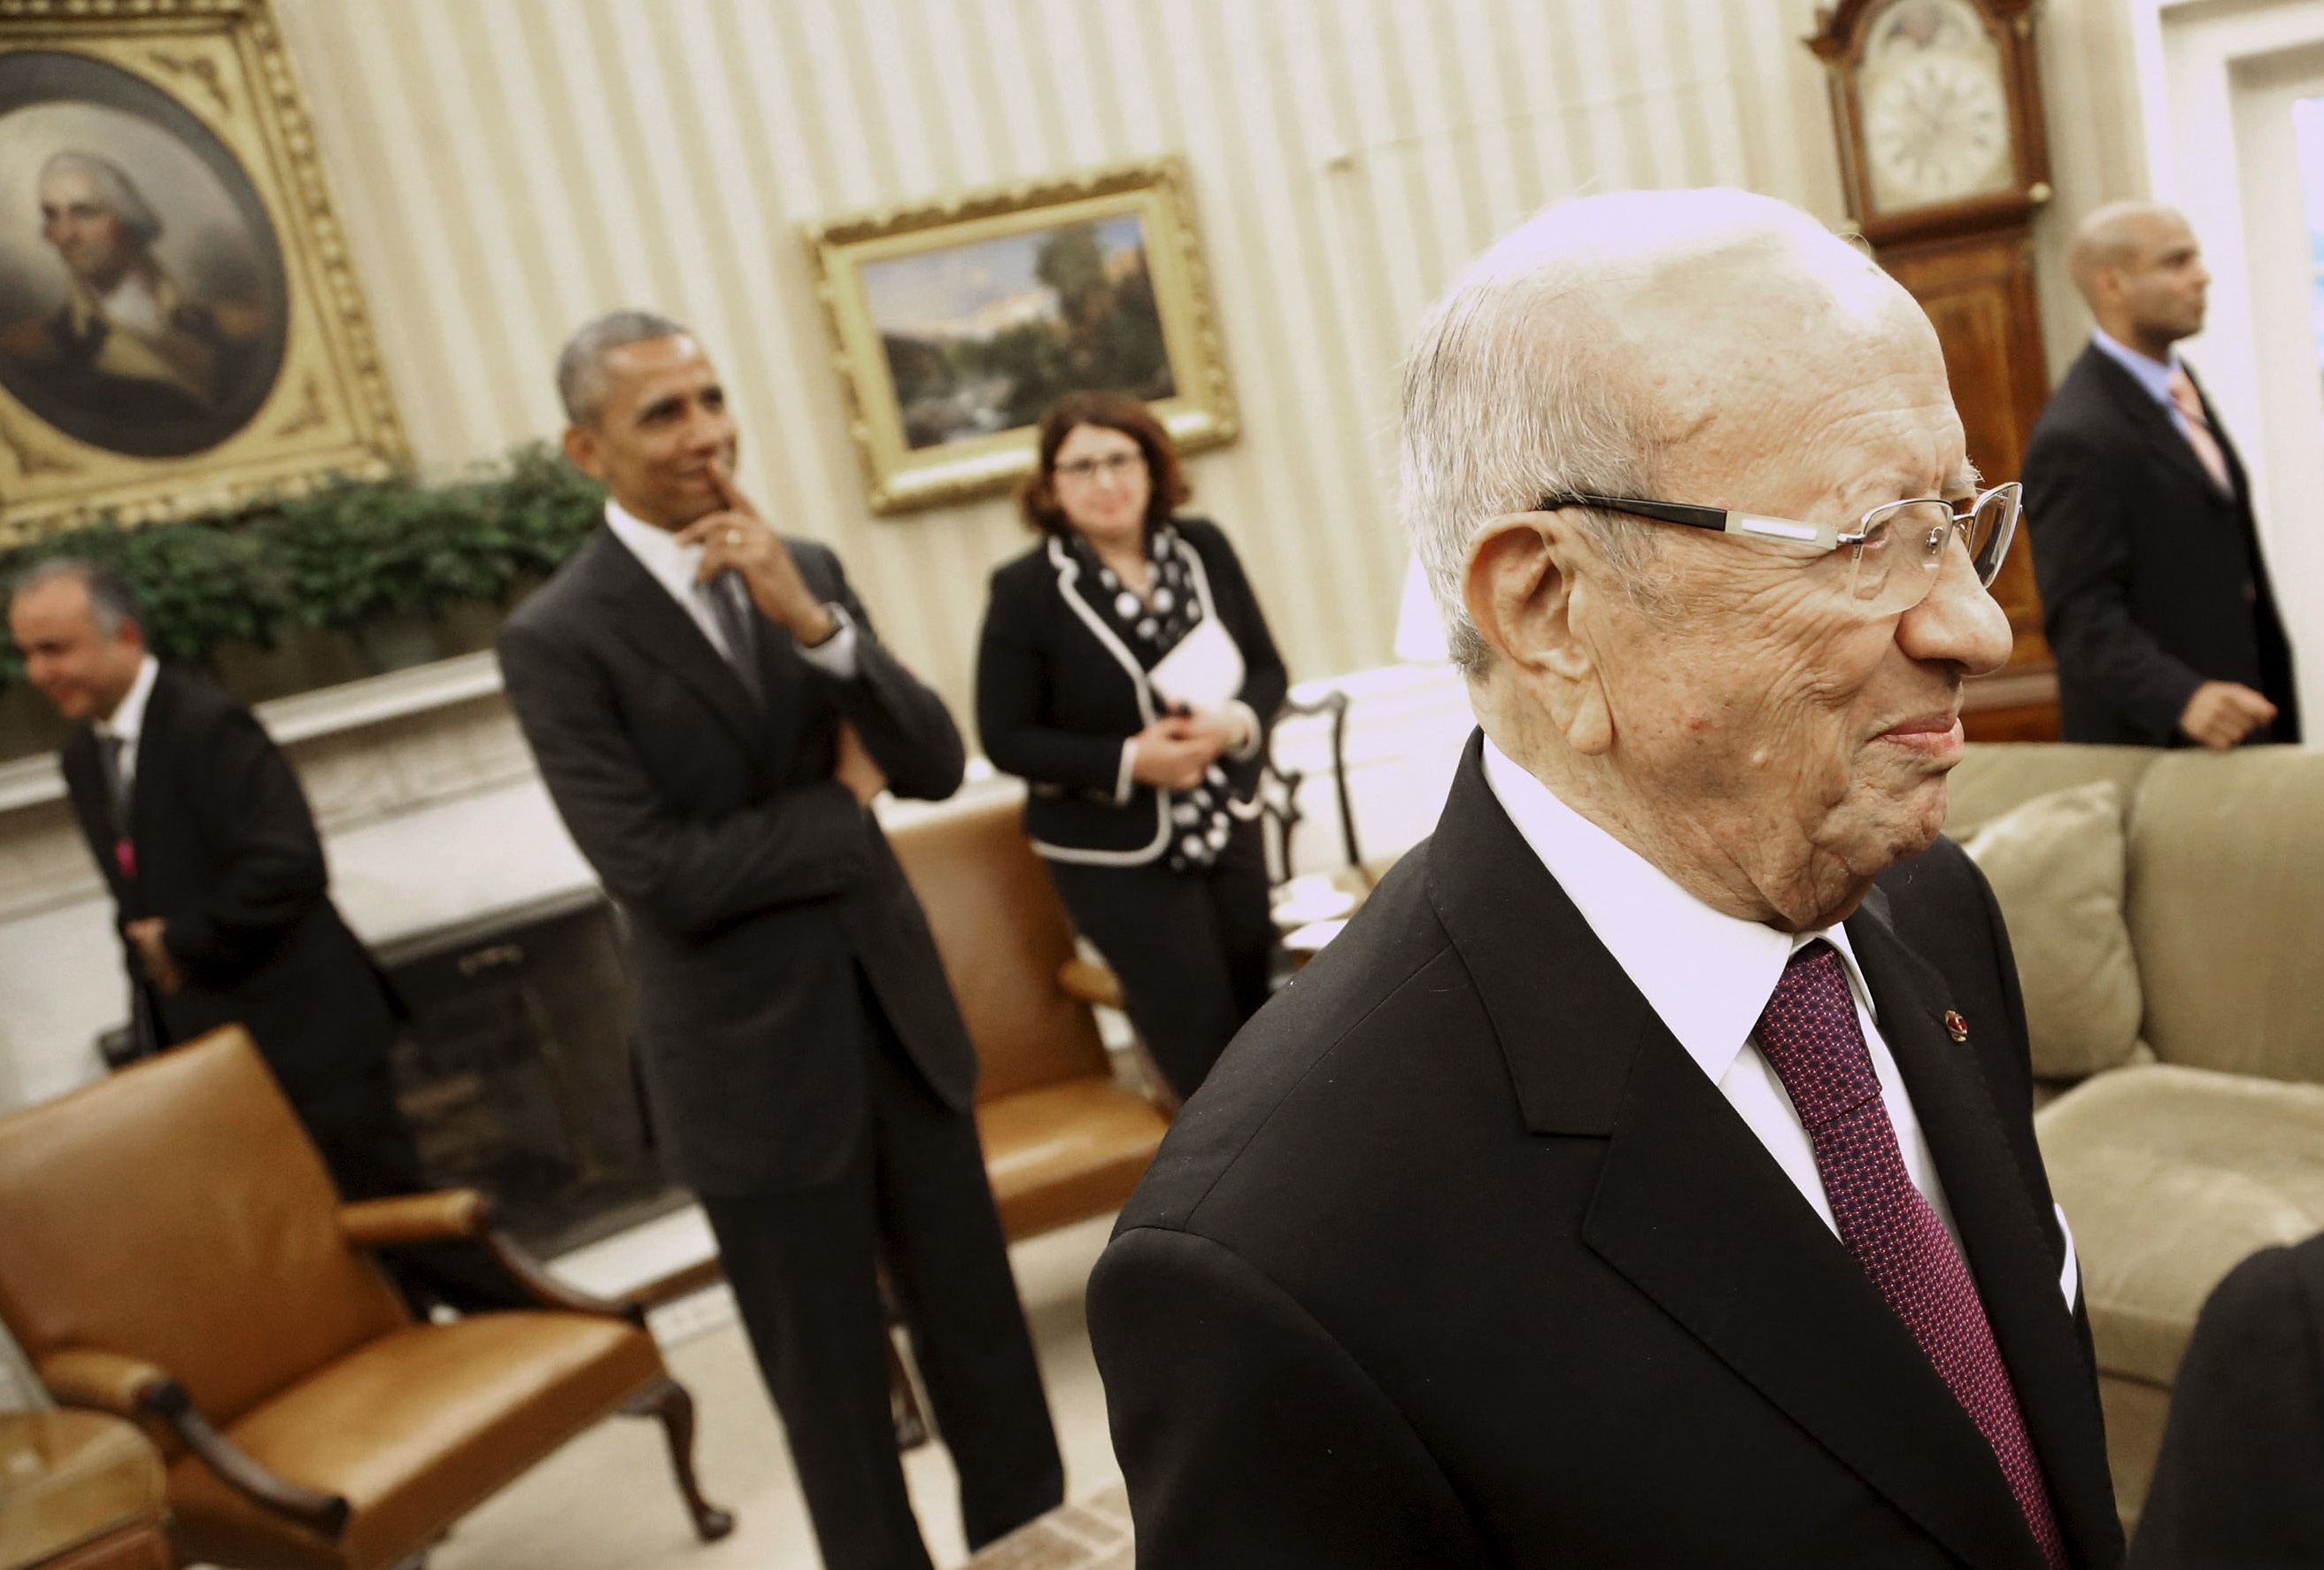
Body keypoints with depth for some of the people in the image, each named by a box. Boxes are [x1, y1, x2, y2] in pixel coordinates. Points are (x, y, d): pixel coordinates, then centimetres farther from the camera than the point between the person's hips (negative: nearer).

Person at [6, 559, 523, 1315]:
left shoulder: (208, 726, -15)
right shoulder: (82, 758, 12)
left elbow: (289, 865, -24)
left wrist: (184, 943, -14)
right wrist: (150, 949, 0)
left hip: (305, 1033, -8)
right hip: (208, 1045, 8)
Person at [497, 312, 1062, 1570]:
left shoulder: (803, 570, 3)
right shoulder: (557, 641, -12)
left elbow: (937, 764, -5)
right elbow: (662, 876, -21)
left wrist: (814, 622, -18)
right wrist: (841, 802, -9)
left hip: (901, 1009, 5)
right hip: (756, 1059, -4)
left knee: (977, 1316, 18)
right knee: (832, 1380, 13)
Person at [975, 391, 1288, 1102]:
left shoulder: (1203, 548, -2)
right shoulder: (1025, 589, -13)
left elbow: (1268, 670, 5)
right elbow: (1006, 737, -10)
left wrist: (1236, 724, -18)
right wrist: (1129, 761, -21)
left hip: (1229, 828, 5)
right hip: (1116, 855, -4)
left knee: (1260, 1012, 14)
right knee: (1202, 1042, -2)